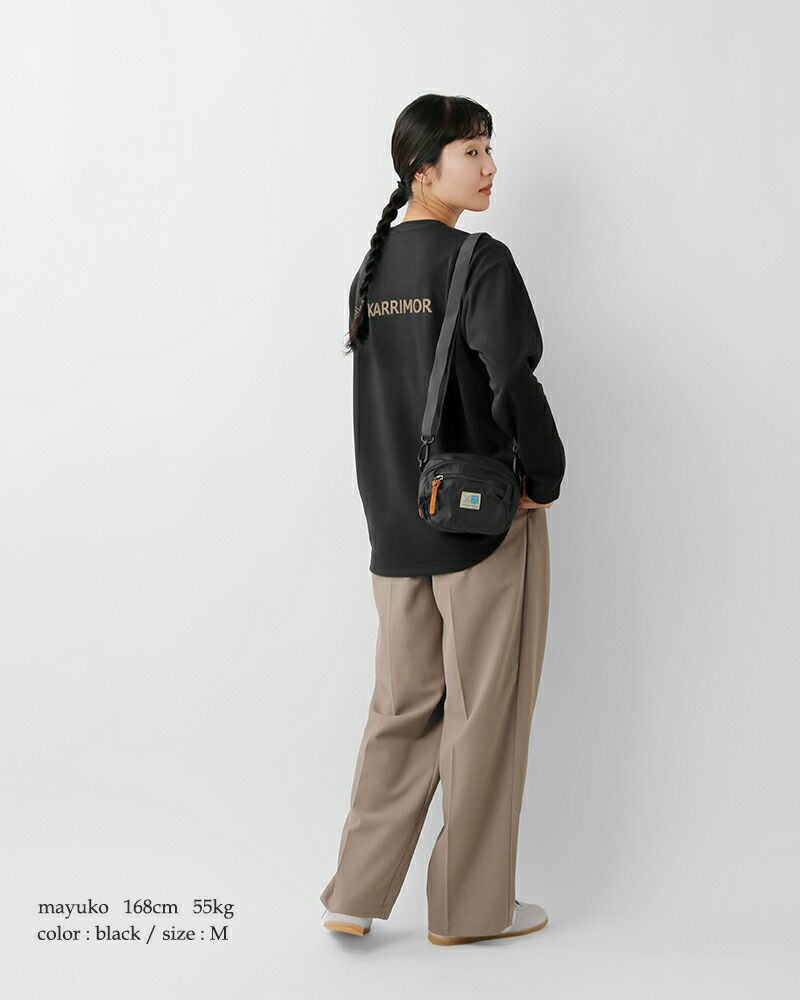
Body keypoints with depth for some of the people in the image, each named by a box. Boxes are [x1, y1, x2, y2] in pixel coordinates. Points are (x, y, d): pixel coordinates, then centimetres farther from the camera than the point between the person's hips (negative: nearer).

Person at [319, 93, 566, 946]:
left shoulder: (370, 270, 10)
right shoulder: (480, 262, -13)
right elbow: (513, 383, -25)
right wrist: (547, 478, -11)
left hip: (395, 525, 7)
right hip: (485, 521, -7)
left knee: (402, 708, 15)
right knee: (484, 715, 6)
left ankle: (355, 896, 18)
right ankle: (471, 906, 19)